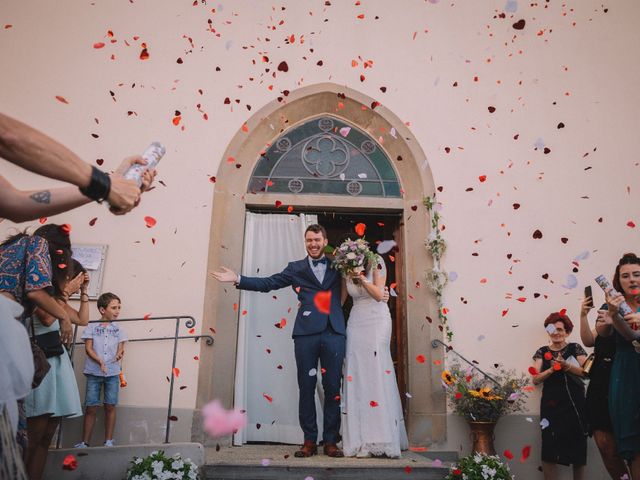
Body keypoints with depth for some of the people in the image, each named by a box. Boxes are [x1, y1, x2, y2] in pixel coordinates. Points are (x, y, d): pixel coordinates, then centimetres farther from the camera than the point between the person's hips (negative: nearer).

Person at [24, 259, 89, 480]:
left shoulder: (59, 300, 21)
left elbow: (83, 320, 23)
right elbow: (47, 318, -20)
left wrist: (84, 292, 18)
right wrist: (66, 292, -11)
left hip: (57, 365, 9)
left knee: (46, 437, 5)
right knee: (34, 436, -12)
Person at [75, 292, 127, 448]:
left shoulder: (118, 329, 8)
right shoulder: (92, 327, 1)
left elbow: (120, 348, 5)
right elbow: (88, 348, -4)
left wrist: (119, 354, -19)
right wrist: (99, 361, -20)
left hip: (113, 372, 2)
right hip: (94, 372, -2)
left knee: (110, 406, 3)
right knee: (91, 408, 1)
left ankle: (108, 441, 12)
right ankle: (84, 442, 11)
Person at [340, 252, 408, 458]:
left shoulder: (376, 262, -1)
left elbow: (379, 294, -8)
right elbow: (341, 298, 14)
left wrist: (361, 278, -18)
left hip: (377, 319, -3)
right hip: (356, 321, 3)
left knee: (377, 373, -8)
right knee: (356, 373, -3)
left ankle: (381, 439, -3)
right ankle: (360, 439, 3)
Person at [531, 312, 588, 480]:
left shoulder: (575, 348, 7)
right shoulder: (542, 352, 9)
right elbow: (536, 379, 2)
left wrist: (566, 366, -18)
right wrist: (552, 369, -14)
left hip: (575, 404, 0)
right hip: (551, 405, 1)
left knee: (578, 446, 1)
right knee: (549, 447, -4)